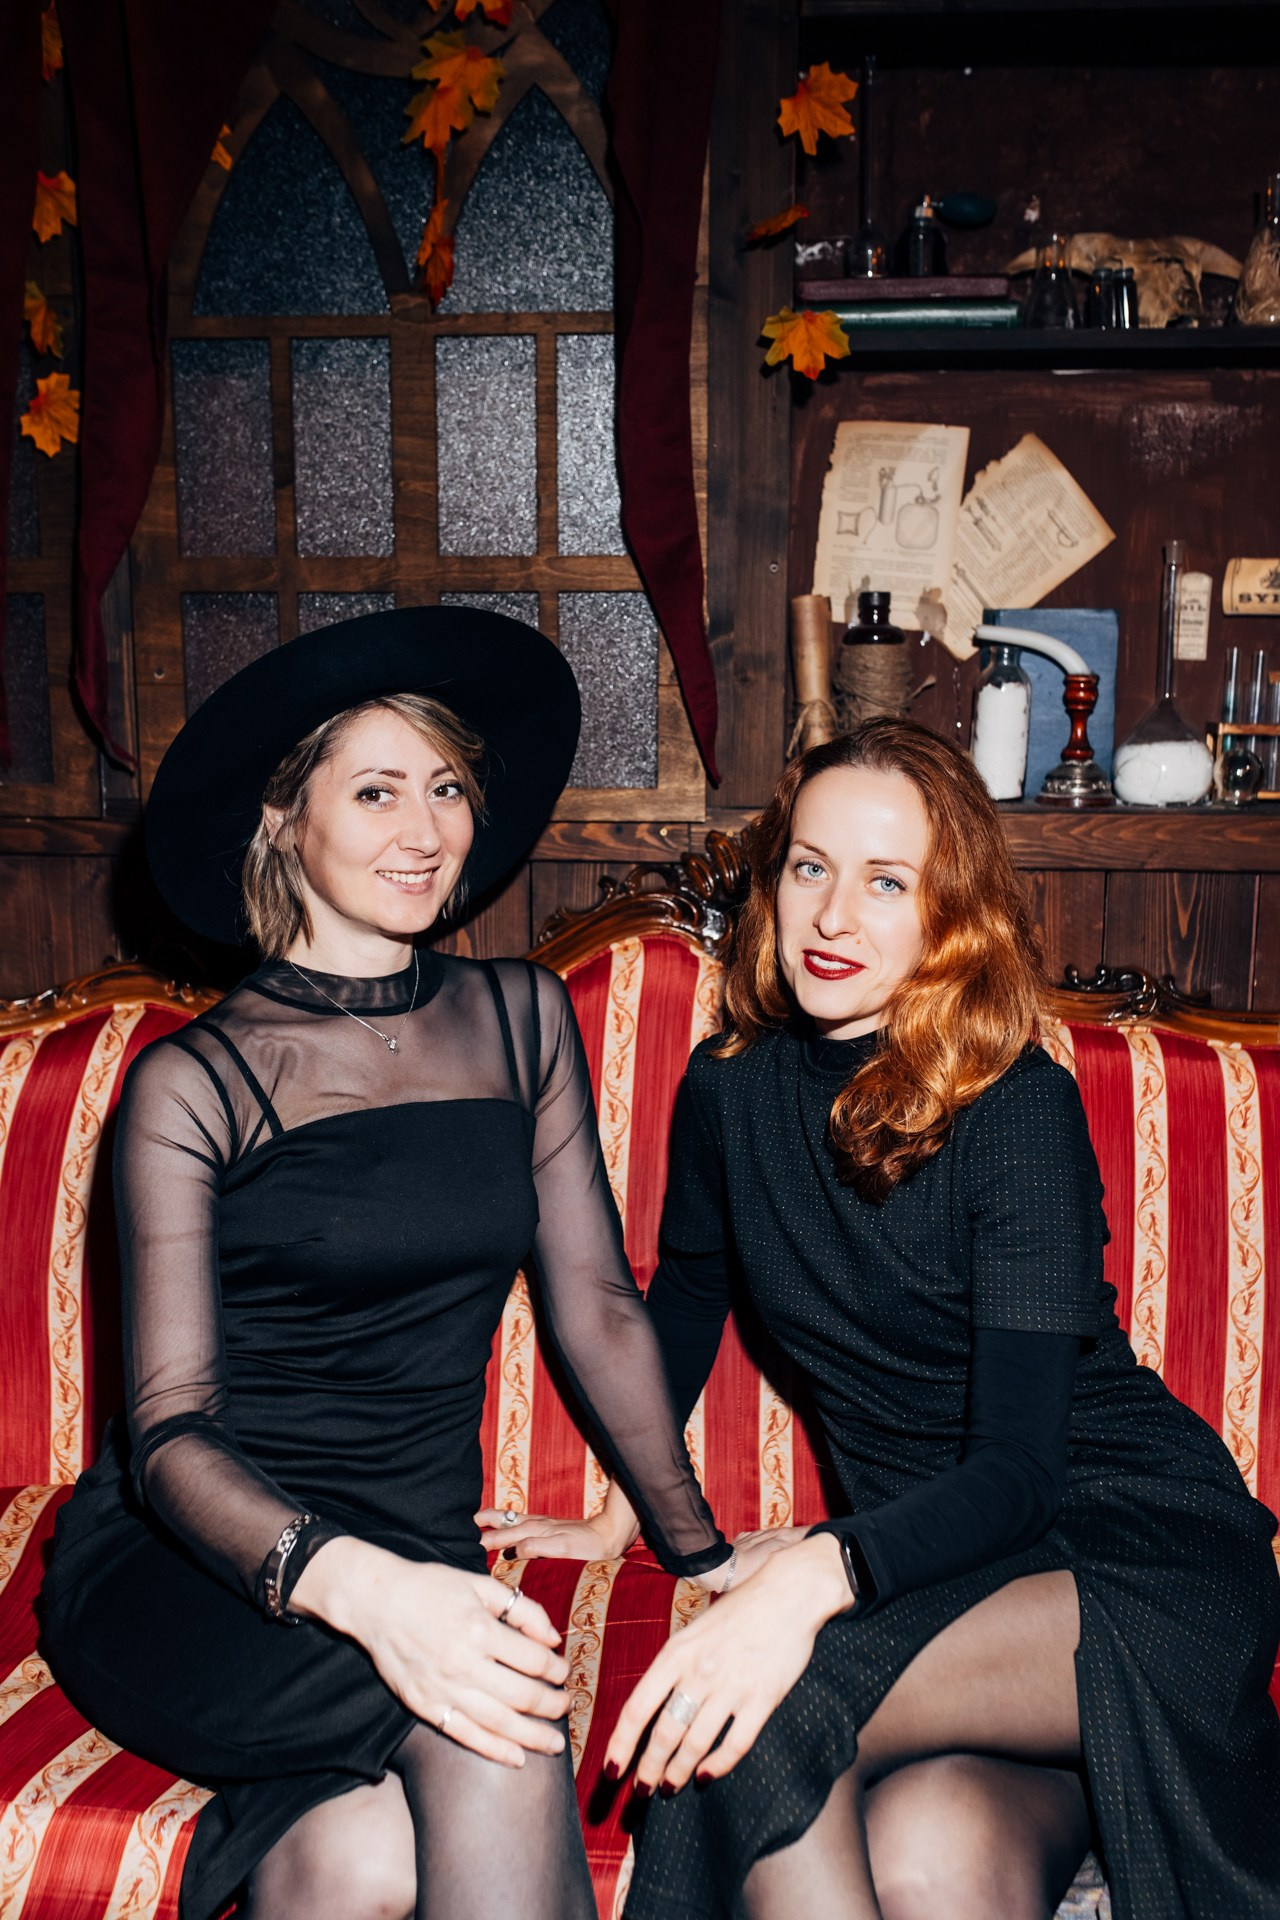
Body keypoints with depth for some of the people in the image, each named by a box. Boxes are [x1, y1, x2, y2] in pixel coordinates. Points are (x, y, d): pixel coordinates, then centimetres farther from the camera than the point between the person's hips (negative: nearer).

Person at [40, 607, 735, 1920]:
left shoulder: (519, 1019, 7)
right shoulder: (193, 1082, -6)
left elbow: (596, 1306, 11)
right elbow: (169, 1427, -12)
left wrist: (699, 1551, 13)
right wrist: (348, 1582, -30)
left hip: (417, 1553, 3)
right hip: (173, 1569, -3)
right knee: (493, 1735, -32)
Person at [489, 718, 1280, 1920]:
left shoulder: (1018, 1107, -14)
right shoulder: (733, 1088, 1)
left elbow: (1020, 1465, -20)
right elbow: (679, 1312, 20)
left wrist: (812, 1574, -37)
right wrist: (619, 1518, 27)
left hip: (1137, 1556, -3)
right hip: (926, 1567, 3)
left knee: (753, 1716, -29)